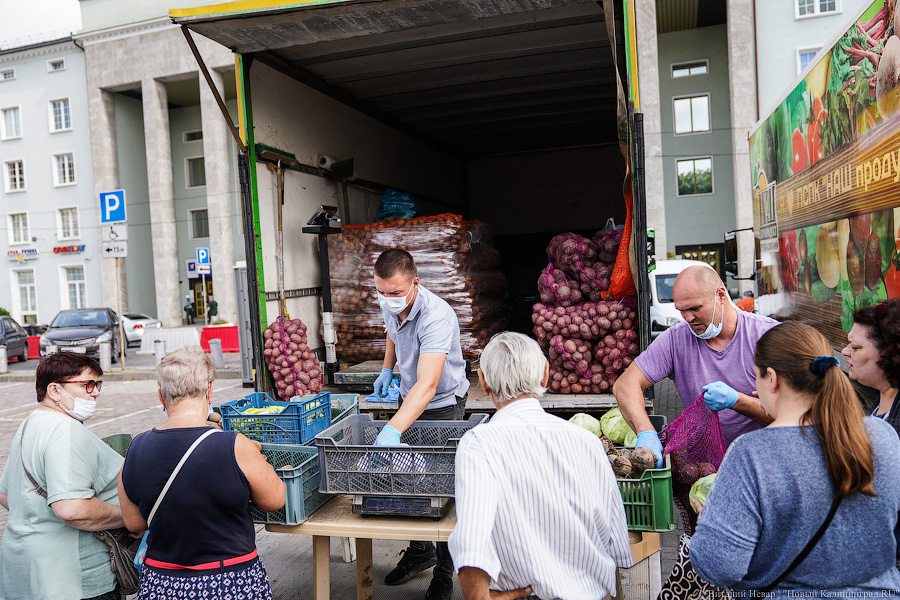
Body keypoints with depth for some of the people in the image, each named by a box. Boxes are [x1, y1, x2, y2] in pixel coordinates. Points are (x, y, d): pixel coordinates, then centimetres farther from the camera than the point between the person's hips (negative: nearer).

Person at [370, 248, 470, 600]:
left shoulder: (437, 317, -35)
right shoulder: (389, 304, -10)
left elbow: (427, 385, -46)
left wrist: (393, 429, -56)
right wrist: (387, 369, 18)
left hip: (443, 404, -7)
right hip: (409, 398, 7)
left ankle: (445, 570, 16)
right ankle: (419, 551, 32)